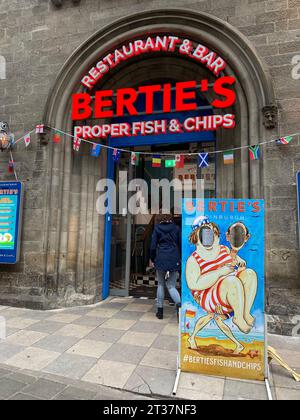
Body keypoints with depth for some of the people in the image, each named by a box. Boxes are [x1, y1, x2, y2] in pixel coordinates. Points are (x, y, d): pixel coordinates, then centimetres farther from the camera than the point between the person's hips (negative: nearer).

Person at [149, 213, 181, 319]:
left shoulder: (157, 228, 1)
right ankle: (179, 303, -21)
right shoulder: (176, 228, 5)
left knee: (161, 285, 14)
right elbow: (180, 245, 6)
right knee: (171, 286, 6)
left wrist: (152, 259, 11)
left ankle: (160, 311, 18)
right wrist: (180, 259, 16)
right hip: (174, 260, 1)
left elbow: (153, 246, 0)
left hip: (161, 259, -1)